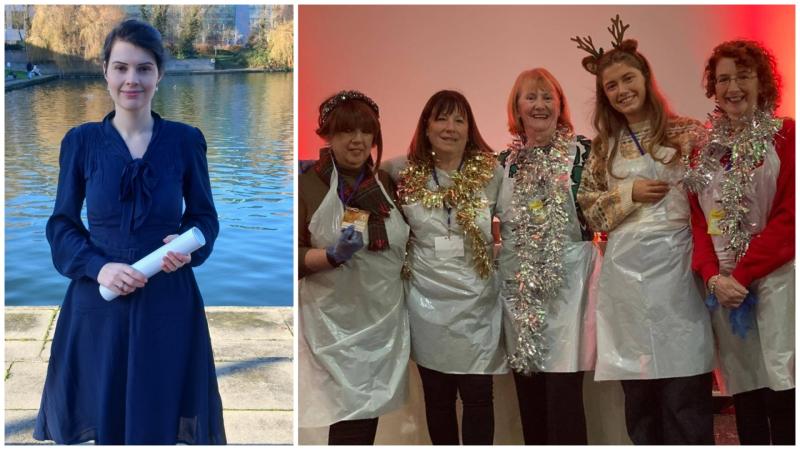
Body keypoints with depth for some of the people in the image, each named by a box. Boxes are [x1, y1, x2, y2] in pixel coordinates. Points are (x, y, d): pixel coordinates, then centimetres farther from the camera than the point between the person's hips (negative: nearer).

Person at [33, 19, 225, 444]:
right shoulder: (81, 141, 0)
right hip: (98, 302, 0)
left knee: (160, 420, 8)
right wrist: (98, 267, -14)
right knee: (102, 421, 10)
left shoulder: (185, 140, 0)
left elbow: (204, 216, 8)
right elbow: (60, 225, 3)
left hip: (167, 302, 0)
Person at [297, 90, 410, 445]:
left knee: (369, 414, 10)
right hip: (336, 325, -4)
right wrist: (332, 255, -23)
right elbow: (293, 257, -8)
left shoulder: (386, 183, 9)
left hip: (385, 320, 5)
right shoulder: (307, 185, -6)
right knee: (350, 420, -7)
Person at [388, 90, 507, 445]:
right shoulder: (405, 174, 0)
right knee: (437, 397, 12)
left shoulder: (492, 173, -1)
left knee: (477, 396, 3)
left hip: (477, 303, -1)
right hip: (427, 302, 1)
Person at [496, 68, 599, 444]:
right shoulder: (505, 161, 10)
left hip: (567, 282, -4)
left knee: (563, 392, -5)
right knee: (528, 396, 11)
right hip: (519, 285, 4)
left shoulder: (583, 151, -2)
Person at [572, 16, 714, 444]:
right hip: (625, 272, 3)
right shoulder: (604, 145, 13)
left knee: (684, 390, -3)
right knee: (638, 390, 10)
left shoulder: (688, 133, 3)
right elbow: (586, 207, 11)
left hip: (675, 264, -3)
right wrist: (628, 193, -4)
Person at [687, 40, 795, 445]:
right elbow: (698, 219, 10)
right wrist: (712, 276, -7)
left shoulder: (785, 136, 0)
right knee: (746, 402, 8)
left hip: (775, 282, -4)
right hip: (724, 286, 4)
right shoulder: (705, 149, 14)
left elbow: (789, 217, -8)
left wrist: (743, 274, -13)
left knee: (782, 399, -8)